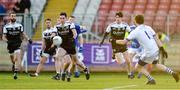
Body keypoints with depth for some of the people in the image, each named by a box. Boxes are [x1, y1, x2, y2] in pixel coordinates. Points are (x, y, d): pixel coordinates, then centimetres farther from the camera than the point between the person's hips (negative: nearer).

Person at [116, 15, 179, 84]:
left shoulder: (135, 32, -7)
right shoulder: (148, 28, 8)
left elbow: (124, 42, -5)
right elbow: (156, 39, 7)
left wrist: (115, 41, 10)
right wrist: (162, 49, 11)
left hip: (148, 53, -6)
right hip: (156, 50, 6)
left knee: (138, 67, 13)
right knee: (155, 64, 32)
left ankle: (151, 79, 5)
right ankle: (172, 73, 21)